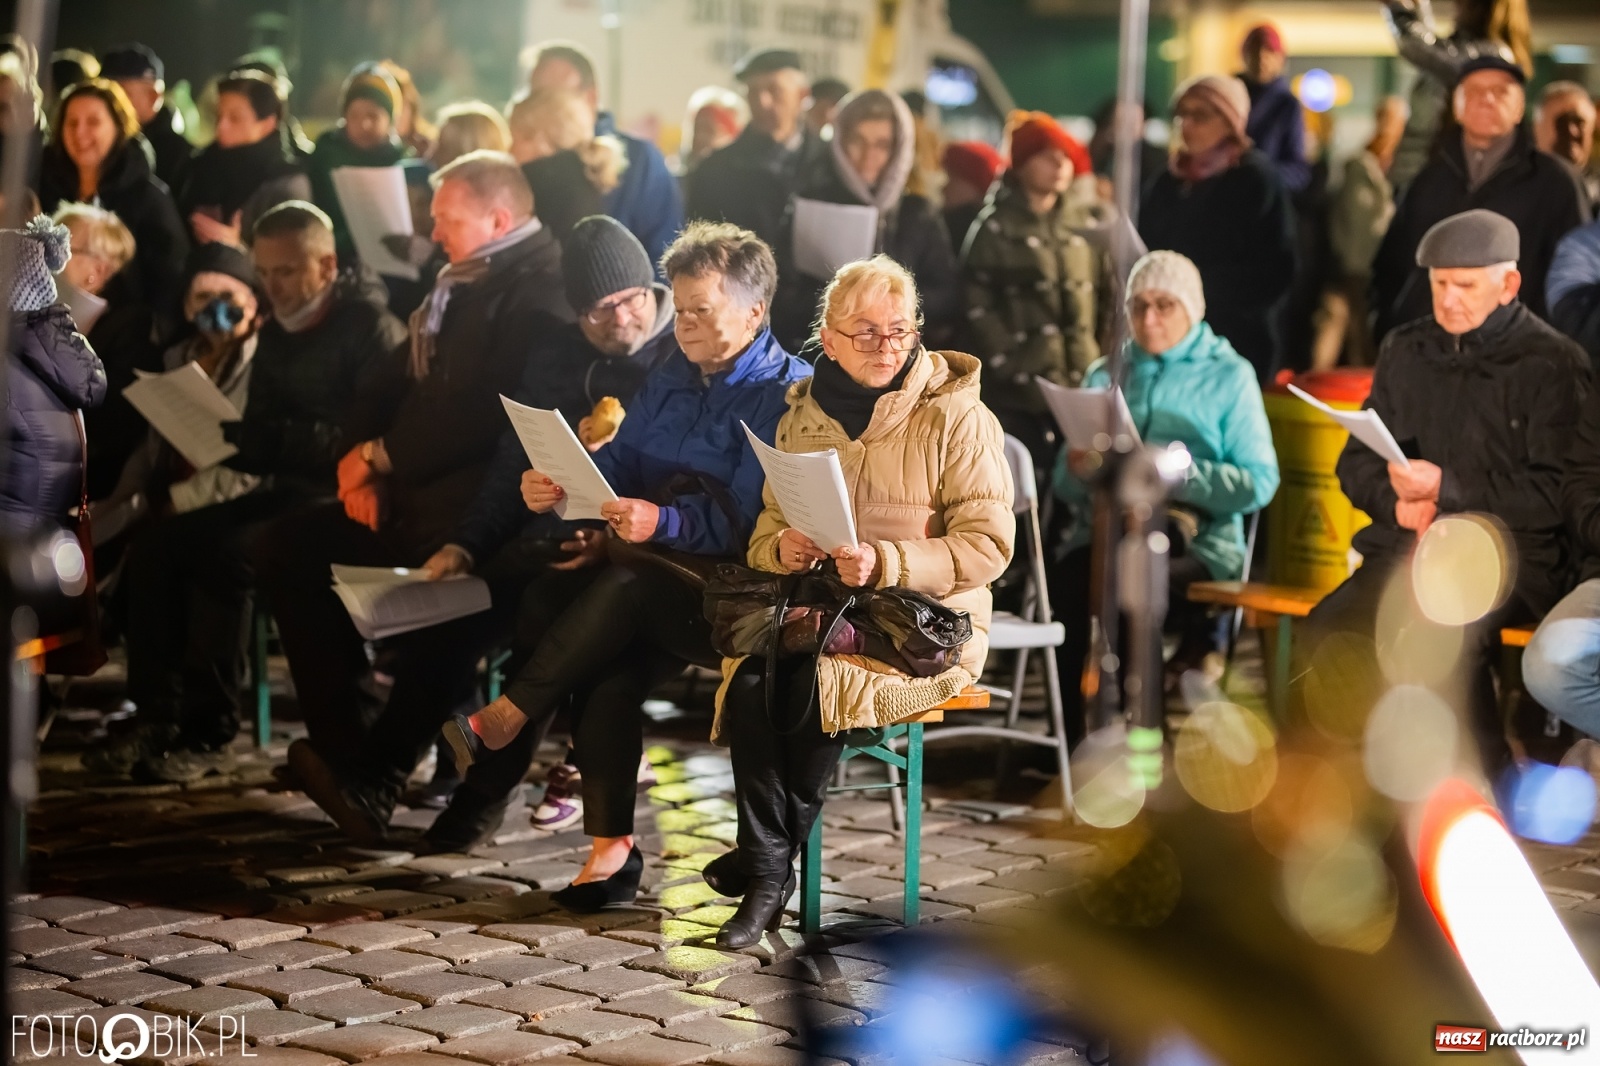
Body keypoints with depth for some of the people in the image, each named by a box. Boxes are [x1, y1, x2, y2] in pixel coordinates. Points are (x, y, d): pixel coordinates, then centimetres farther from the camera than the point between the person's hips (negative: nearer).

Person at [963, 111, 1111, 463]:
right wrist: (1011, 367, -12)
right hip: (1016, 397, -4)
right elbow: (976, 307, -5)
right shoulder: (994, 229, 2)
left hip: (1082, 392, 4)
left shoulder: (1083, 226, 16)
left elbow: (1107, 299, 17)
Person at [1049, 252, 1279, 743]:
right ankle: (1068, 735, -25)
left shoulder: (1229, 376, 10)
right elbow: (1064, 484, 18)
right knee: (1066, 578, -33)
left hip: (1196, 541, -3)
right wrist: (1079, 468, -6)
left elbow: (1258, 483, -1)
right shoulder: (1105, 375, 22)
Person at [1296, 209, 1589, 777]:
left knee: (1433, 640, -35)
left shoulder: (1552, 364, -2)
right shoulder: (1404, 350, 15)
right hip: (1407, 546, 5)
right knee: (1324, 636, -24)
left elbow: (1554, 494, -9)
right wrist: (1396, 499, -4)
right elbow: (1356, 461, 18)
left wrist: (1447, 487, -16)